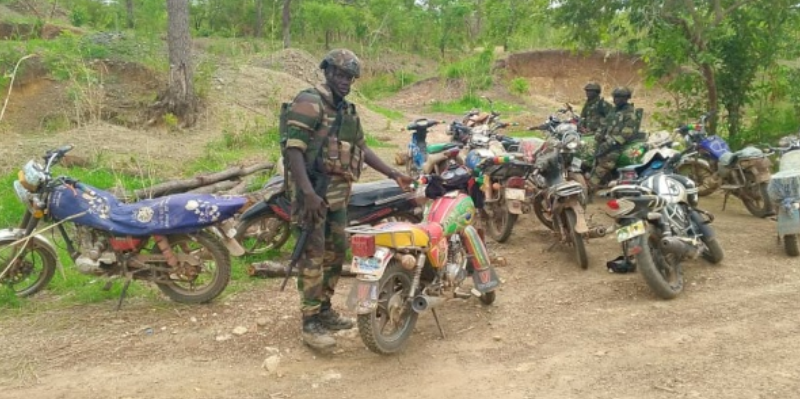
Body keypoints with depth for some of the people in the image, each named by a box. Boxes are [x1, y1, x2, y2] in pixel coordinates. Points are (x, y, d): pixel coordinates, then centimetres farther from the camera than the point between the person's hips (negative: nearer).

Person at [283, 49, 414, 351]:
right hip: (313, 189, -9)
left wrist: (393, 174, 15)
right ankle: (310, 323, 2)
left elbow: (362, 148, 22)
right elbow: (294, 148, -20)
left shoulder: (347, 111, 18)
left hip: (339, 191, 9)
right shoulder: (309, 102, -11)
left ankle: (324, 310, 29)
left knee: (337, 251, 15)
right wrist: (308, 193, -29)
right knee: (313, 256, -6)